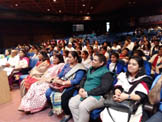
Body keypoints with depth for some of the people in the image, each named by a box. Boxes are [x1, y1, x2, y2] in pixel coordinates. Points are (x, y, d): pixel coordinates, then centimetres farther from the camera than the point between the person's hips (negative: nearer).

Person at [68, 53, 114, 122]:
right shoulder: (91, 69, 16)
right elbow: (84, 79, 23)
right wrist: (81, 88, 1)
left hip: (98, 96, -8)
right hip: (85, 94, 8)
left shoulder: (106, 73, -8)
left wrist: (87, 93, -19)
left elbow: (104, 88, -18)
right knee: (72, 103, -9)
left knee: (83, 106, -30)